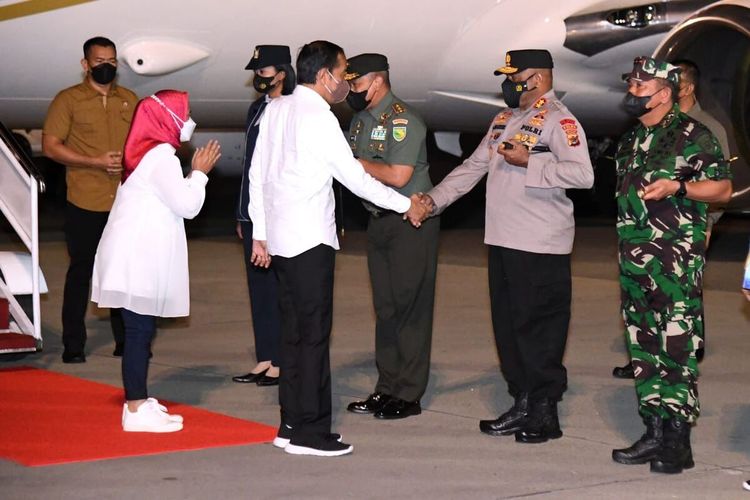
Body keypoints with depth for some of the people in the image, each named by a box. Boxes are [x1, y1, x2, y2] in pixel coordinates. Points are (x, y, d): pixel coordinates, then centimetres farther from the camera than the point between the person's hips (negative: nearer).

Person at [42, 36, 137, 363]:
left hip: (126, 203, 4)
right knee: (81, 271, 3)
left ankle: (125, 341, 18)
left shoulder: (129, 100, 11)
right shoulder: (68, 100, -1)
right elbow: (50, 146, -7)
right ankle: (73, 346, 10)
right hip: (85, 205, -4)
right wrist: (96, 162, -15)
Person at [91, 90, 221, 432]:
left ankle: (138, 400, 21)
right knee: (139, 330, -9)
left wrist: (196, 174, 17)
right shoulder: (161, 156, -13)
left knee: (141, 329, 14)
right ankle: (136, 410, -8)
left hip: (140, 256, 10)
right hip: (138, 258, -10)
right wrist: (200, 173, -1)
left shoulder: (149, 152, 19)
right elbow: (187, 205, -15)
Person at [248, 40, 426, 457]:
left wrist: (260, 232, 19)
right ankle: (309, 432, -1)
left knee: (294, 332, 13)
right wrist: (406, 205, 1)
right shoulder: (319, 118, -14)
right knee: (315, 334, -3)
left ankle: (291, 424, 18)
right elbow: (355, 178, -10)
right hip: (310, 241, -8)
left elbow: (257, 174, 13)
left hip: (279, 236, 8)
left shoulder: (276, 109, 10)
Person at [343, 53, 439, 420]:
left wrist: (359, 164, -13)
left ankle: (408, 395, 1)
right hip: (379, 221, 9)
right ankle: (386, 388, 19)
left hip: (411, 223, -9)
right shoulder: (360, 120, 12)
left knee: (409, 307, -4)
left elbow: (398, 176, -24)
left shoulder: (402, 121, -15)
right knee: (385, 307, 12)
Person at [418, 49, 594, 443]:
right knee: (507, 325, 11)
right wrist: (433, 199, 14)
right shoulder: (505, 120, 19)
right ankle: (522, 405, 21)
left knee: (538, 329, -3)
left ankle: (545, 413, 6)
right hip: (502, 240, 9)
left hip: (540, 246, -9)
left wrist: (528, 162, -20)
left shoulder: (558, 120, -9)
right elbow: (473, 167, 23)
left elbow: (582, 174, -22)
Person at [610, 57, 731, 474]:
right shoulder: (631, 140, 18)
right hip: (635, 259, 8)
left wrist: (677, 186, -20)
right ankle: (654, 434, 15)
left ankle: (678, 442, -7)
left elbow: (723, 189, -6)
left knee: (677, 346, -9)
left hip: (677, 259, -8)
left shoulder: (692, 135, -5)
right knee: (644, 346, 8)